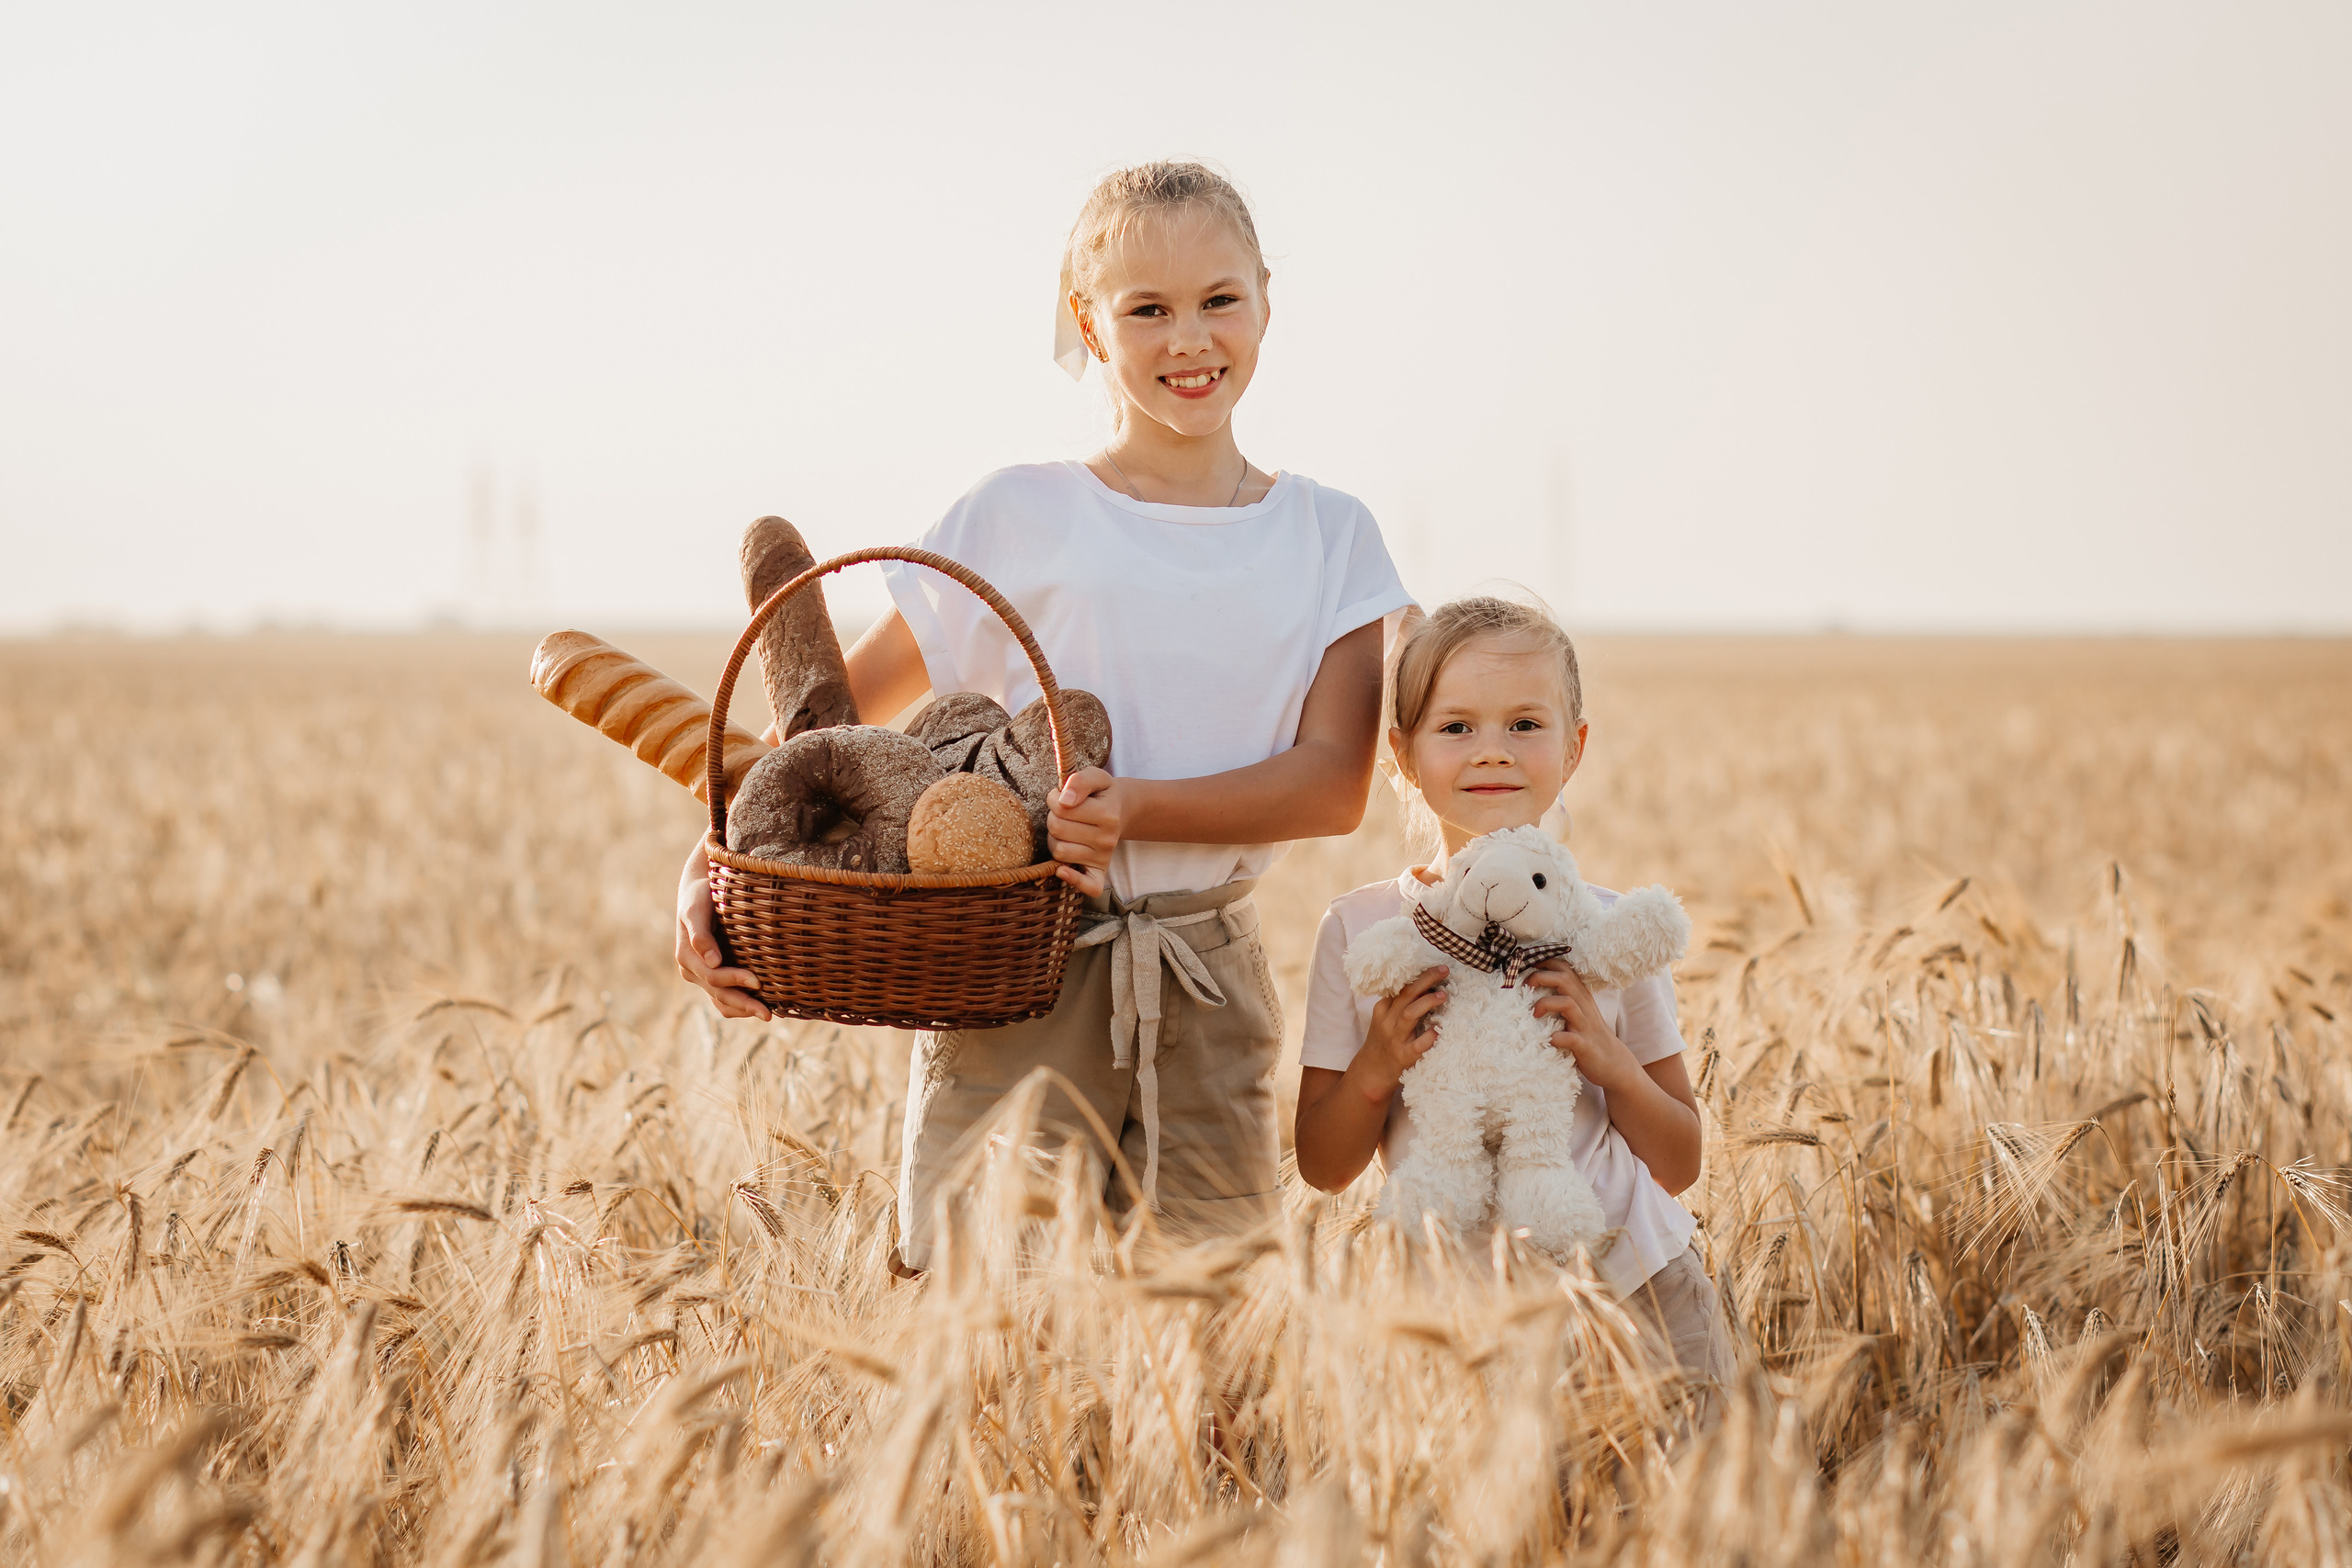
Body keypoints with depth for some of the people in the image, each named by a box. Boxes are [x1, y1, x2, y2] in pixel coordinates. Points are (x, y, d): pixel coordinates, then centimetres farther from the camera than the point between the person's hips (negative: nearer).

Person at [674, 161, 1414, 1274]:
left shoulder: (1328, 539, 6)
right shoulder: (1016, 520, 1)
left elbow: (1334, 782, -4)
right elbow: (835, 714, 3)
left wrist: (1139, 807, -19)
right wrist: (711, 868, -11)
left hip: (1209, 984, 2)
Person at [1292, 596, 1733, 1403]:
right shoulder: (1358, 928, -1)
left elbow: (1679, 1167, 6)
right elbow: (1323, 1167, 4)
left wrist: (1611, 1063, -12)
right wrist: (1374, 1071, -15)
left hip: (1633, 1284, 0)